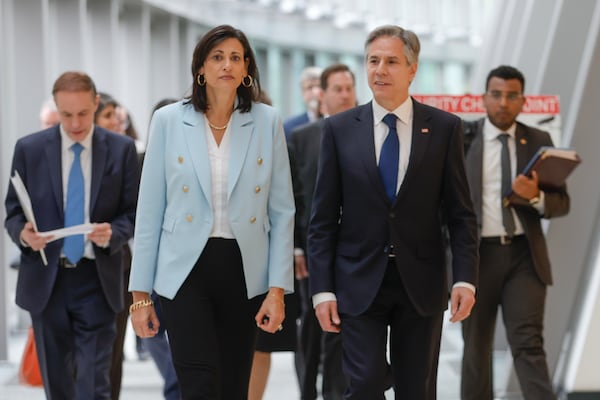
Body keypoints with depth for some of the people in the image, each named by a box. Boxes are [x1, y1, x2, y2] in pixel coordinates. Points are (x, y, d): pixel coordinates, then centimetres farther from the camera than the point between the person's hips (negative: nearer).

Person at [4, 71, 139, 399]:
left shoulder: (121, 150, 1)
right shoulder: (29, 149, 2)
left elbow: (133, 213, 4)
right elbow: (13, 211, 6)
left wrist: (113, 233, -18)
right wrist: (23, 233, -16)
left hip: (97, 281, -1)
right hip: (45, 281, 1)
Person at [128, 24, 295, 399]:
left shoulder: (267, 122, 1)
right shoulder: (168, 120, -1)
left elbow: (282, 211, 2)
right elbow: (150, 211, 2)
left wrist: (278, 289, -4)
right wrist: (140, 292, 1)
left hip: (243, 271, 2)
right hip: (187, 270, -2)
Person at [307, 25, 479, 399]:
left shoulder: (444, 128, 1)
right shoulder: (339, 129, 2)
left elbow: (461, 214, 2)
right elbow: (324, 218, 3)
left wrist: (465, 279, -8)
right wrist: (322, 289, -3)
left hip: (421, 284, 1)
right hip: (360, 283, 0)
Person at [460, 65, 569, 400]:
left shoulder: (539, 141, 8)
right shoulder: (462, 138, 3)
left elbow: (562, 203, 6)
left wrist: (536, 196, -15)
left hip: (525, 256, 0)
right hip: (477, 254, 0)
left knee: (528, 343, -10)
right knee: (477, 345, 8)